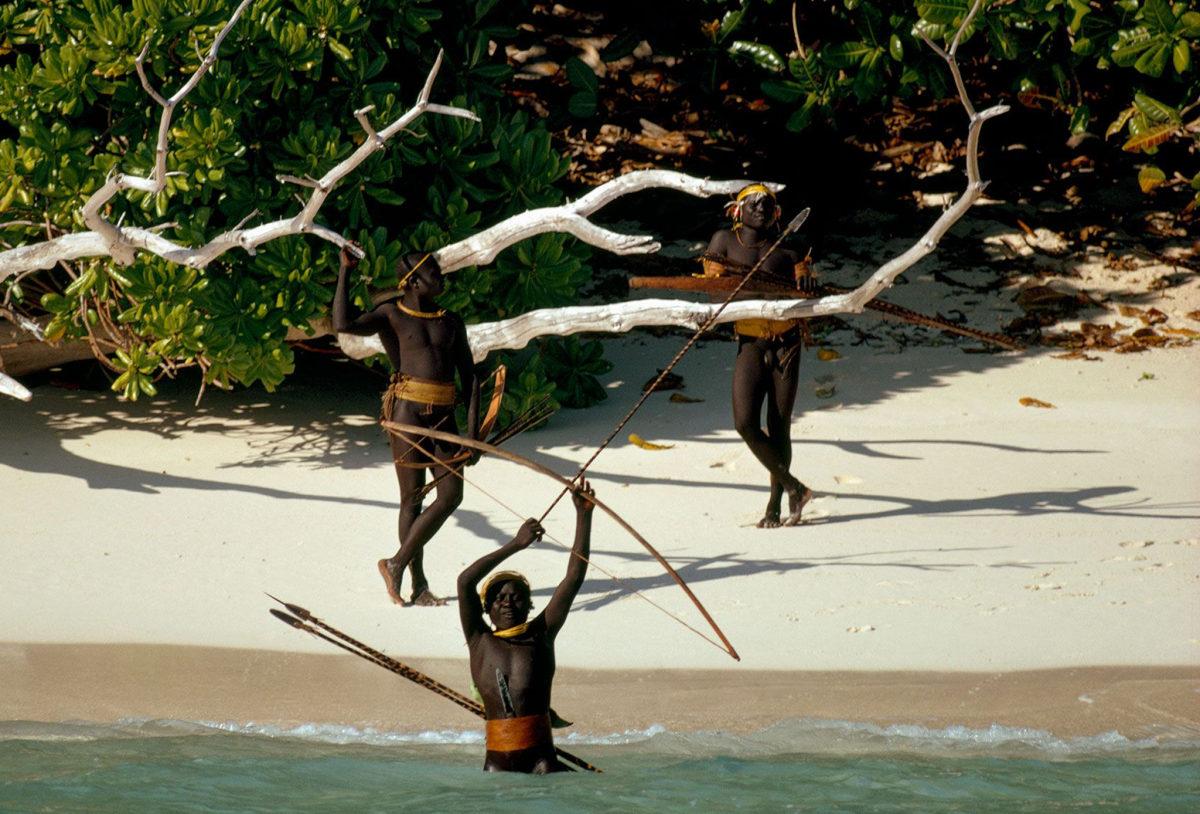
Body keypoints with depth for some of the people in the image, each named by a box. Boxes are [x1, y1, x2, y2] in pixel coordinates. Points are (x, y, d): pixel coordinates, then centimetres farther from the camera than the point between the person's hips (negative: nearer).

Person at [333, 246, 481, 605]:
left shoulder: (452, 322, 14)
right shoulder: (391, 316, 2)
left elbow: (470, 377, 12)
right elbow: (344, 324, -16)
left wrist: (473, 432, 2)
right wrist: (344, 272, -10)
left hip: (443, 415, 5)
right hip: (408, 411, -5)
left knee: (451, 495, -3)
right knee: (413, 497, -3)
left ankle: (397, 563, 10)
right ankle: (419, 585, 5)